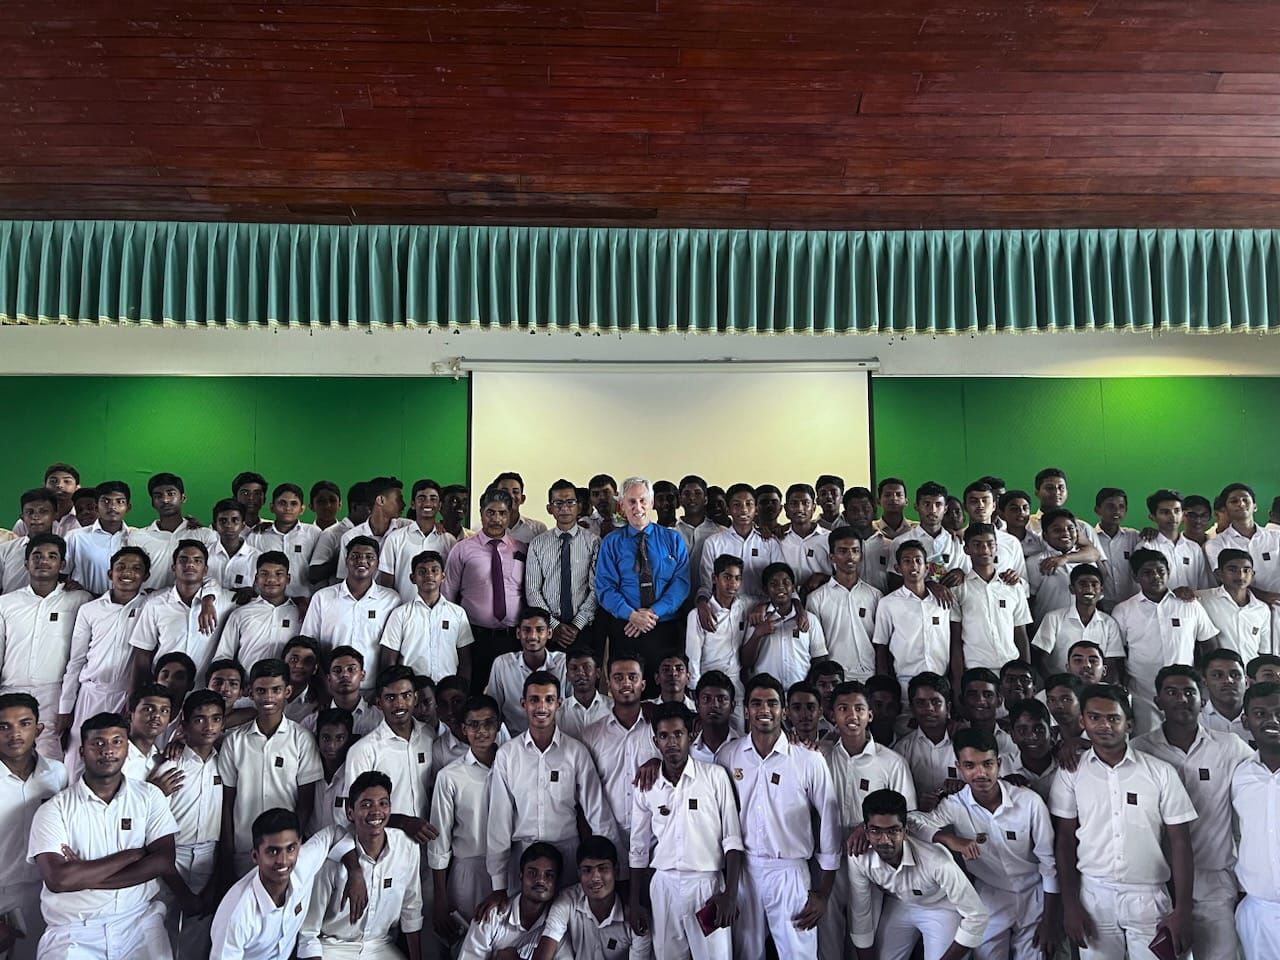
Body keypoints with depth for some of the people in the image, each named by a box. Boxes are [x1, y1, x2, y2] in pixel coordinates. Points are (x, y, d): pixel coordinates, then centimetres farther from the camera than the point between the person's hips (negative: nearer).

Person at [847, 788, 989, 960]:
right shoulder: (858, 860, -30)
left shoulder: (936, 861, -39)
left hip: (941, 909, -3)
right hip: (898, 906, 3)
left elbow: (976, 916, -29)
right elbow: (860, 917, -14)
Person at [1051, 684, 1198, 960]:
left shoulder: (1161, 773, -4)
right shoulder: (1070, 774, -2)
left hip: (1149, 897, 0)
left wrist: (1182, 911, -5)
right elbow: (1065, 839, 2)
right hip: (1093, 895, 1)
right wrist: (1070, 904, -2)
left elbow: (1180, 842, -1)